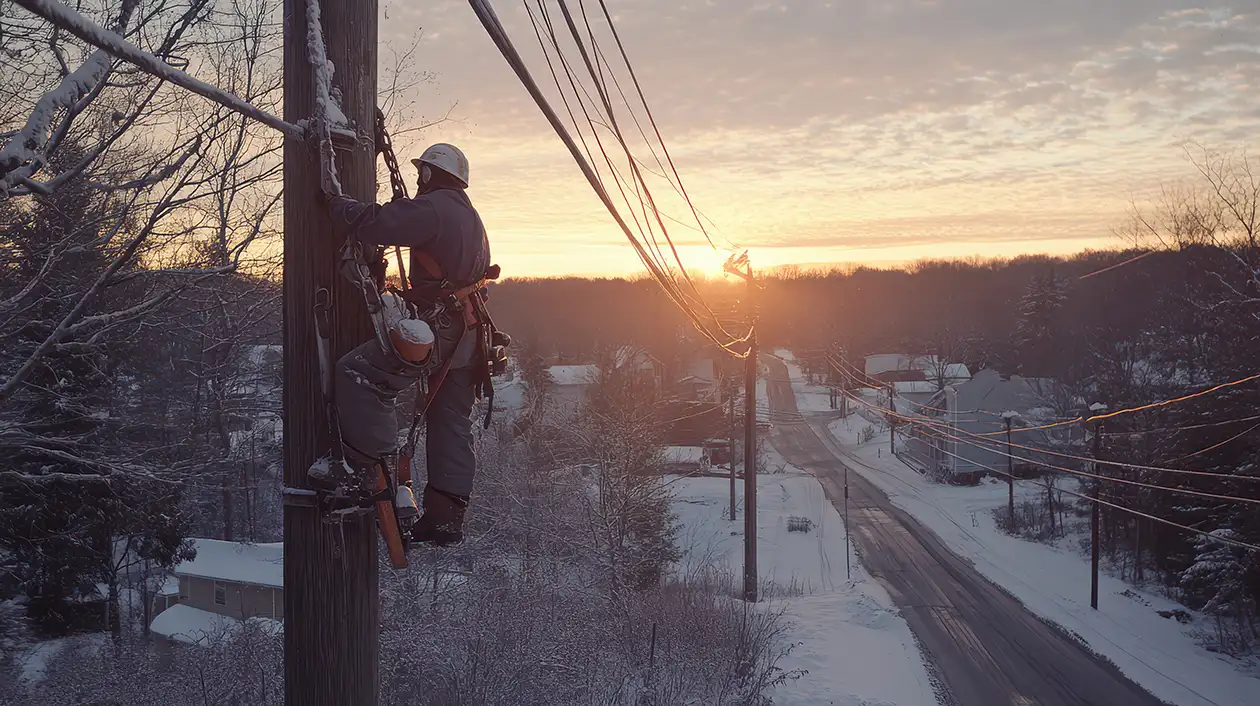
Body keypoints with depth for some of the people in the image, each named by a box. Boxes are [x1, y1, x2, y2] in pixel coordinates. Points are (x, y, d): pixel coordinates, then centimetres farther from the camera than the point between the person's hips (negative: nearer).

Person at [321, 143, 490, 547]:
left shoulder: (431, 208, -9)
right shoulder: (471, 218, 24)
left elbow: (373, 223, -19)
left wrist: (335, 202, -3)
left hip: (436, 330, -10)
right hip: (467, 337, 10)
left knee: (357, 373, -12)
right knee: (452, 422, 11)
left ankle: (376, 472, -17)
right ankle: (446, 515, 13)